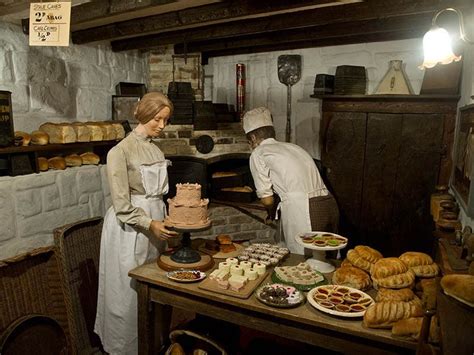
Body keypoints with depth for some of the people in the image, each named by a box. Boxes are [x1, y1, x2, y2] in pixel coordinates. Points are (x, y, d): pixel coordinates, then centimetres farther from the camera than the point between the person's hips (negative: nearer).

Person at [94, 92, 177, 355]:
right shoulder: (120, 152, -12)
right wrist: (149, 223, -22)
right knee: (128, 290, 5)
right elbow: (121, 204, -15)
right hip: (130, 228, -6)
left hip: (155, 224, 7)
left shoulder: (155, 149, 8)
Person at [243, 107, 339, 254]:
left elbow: (267, 199, 3)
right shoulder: (294, 147, 23)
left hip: (302, 211, -7)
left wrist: (272, 213, 24)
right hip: (329, 205, 8)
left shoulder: (258, 154, 4)